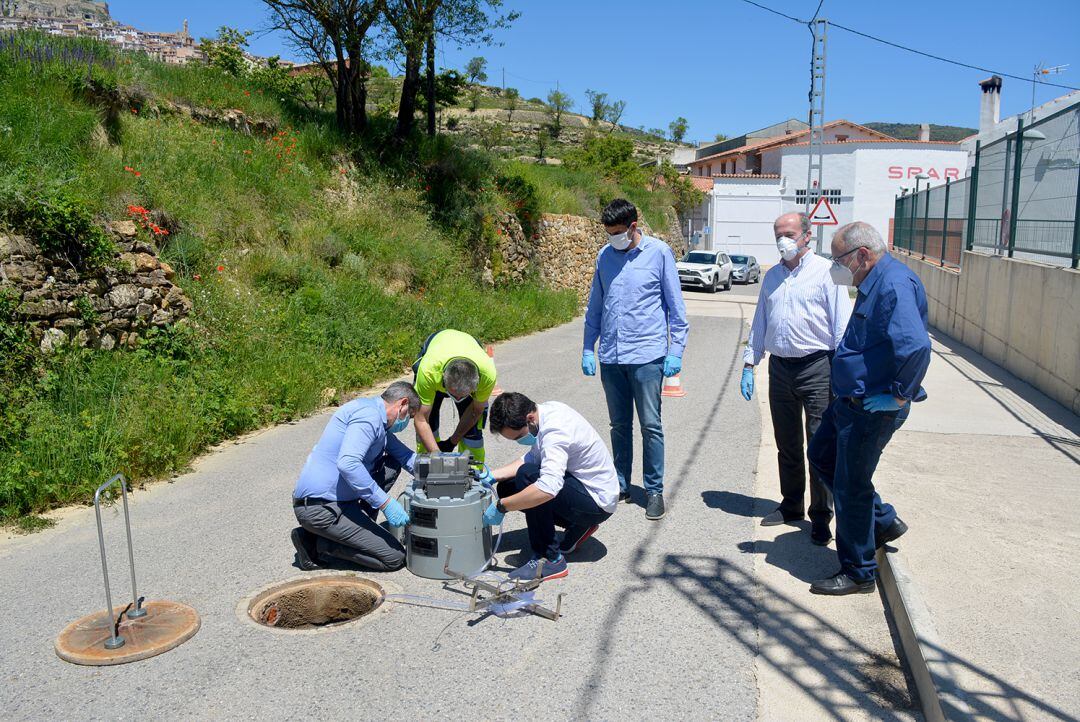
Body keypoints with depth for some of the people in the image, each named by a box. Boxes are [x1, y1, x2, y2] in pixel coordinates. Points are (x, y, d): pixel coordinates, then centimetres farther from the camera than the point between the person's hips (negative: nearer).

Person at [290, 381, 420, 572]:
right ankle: (315, 543, -2)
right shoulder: (369, 415, -17)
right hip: (321, 508, -10)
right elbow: (347, 463, -31)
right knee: (395, 557, -8)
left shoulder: (377, 418, 15)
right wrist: (386, 503, -27)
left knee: (392, 464, 15)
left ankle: (359, 529, 12)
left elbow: (406, 456, 23)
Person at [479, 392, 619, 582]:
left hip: (598, 502, -9)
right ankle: (578, 526, 14)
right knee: (507, 488, 3)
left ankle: (550, 559, -18)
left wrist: (500, 507, -32)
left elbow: (548, 489, -41)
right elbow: (532, 458, 9)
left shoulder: (555, 431, -30)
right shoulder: (546, 411, -2)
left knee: (527, 477, -28)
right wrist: (493, 476, -2)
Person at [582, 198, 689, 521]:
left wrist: (676, 350, -5)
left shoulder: (659, 252, -3)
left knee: (650, 425, 1)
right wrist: (588, 349, 10)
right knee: (620, 426, 13)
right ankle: (621, 485, 25)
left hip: (646, 355, -4)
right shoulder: (605, 255, 8)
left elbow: (675, 305, 0)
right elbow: (594, 307, 14)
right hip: (611, 357, 4)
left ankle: (654, 490, 13)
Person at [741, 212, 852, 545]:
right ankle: (791, 505, 28)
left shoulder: (826, 272, -3)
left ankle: (821, 518, 8)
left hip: (817, 368, -5)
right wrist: (749, 363, 13)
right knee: (787, 444, 14)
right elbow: (760, 323, 19)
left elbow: (842, 326, -6)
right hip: (780, 367, 5)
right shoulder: (772, 276, 14)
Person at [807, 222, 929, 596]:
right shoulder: (875, 282, 10)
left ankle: (858, 572, 19)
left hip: (872, 408, -11)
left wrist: (900, 395, -25)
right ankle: (883, 521, 34)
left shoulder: (895, 284, -24)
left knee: (851, 487, 1)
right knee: (821, 455, 24)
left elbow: (915, 345, -37)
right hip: (852, 400, 11)